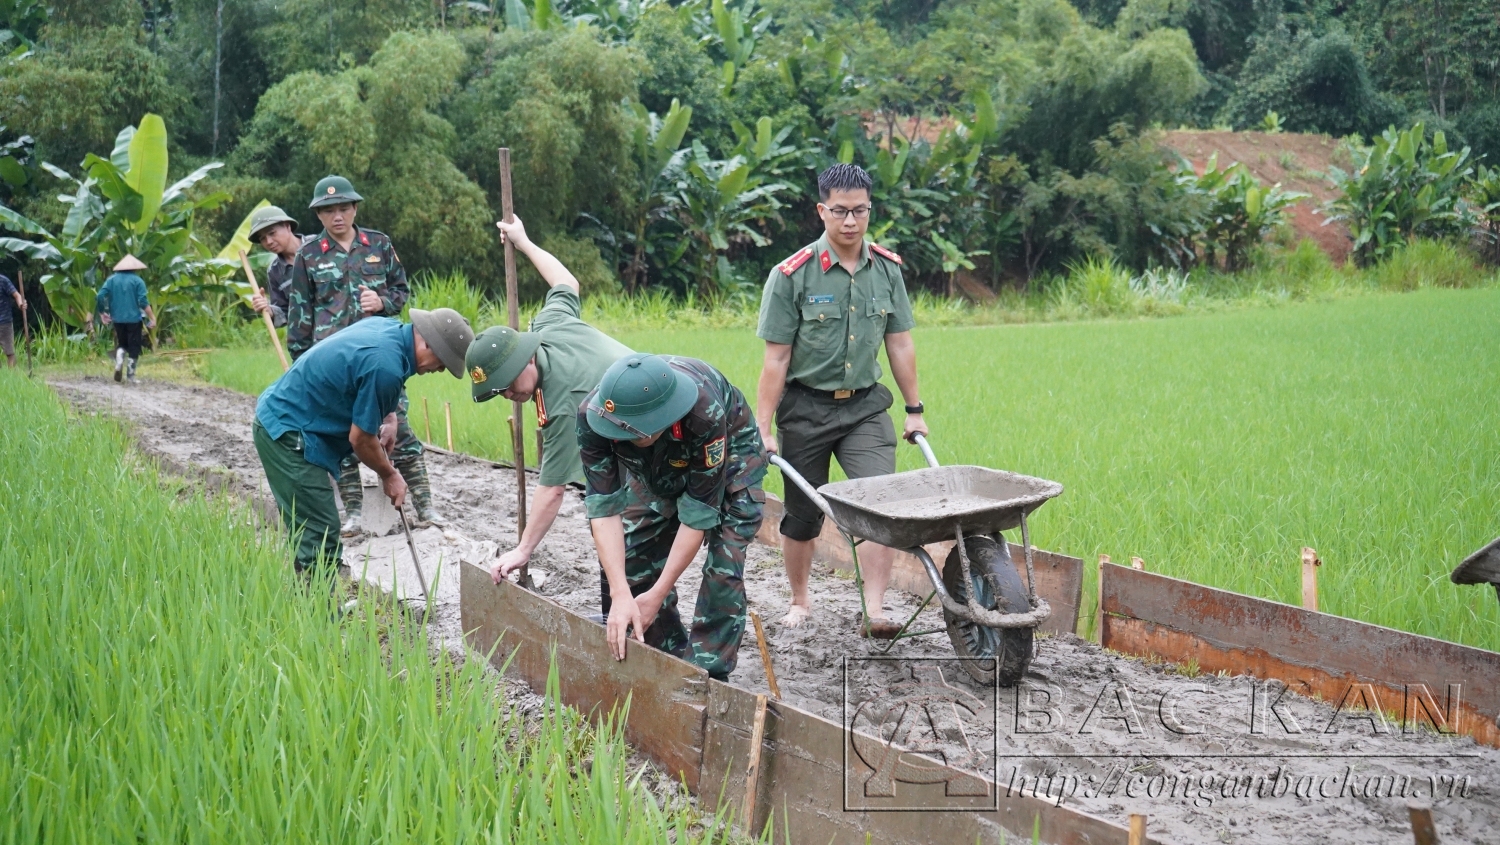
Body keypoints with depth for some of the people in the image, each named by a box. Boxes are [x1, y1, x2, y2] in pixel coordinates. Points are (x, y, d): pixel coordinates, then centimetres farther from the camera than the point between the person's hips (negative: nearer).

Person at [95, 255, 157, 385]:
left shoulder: (111, 280, 5)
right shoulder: (137, 281, -5)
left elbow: (100, 297, -2)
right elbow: (143, 302, -14)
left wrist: (102, 313, 11)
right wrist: (152, 317, -9)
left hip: (118, 319, 3)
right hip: (134, 319, -3)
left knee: (121, 344, 21)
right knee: (134, 348, 5)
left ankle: (119, 363, -6)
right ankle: (131, 375, 4)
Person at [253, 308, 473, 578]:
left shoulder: (387, 326, 2)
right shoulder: (386, 366, -26)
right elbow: (360, 438, -16)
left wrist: (387, 418, 11)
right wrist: (389, 476, 1)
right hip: (287, 432, -10)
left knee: (307, 534, 15)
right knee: (320, 537, -10)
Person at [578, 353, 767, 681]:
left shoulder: (706, 413, -44)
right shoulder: (591, 415, -35)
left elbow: (698, 513, -34)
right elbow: (604, 507, -32)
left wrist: (657, 595, -30)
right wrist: (621, 596, -40)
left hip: (728, 455, -4)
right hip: (654, 467, 4)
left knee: (724, 566, -19)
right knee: (629, 555, -4)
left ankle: (708, 674, -9)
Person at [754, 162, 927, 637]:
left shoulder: (888, 269, 1)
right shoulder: (792, 275, -11)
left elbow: (900, 343, 9)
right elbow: (776, 359, -9)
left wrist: (914, 410, 11)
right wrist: (763, 429, -11)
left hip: (864, 406, 2)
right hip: (806, 407, -2)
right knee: (803, 514, 9)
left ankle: (874, 612, -17)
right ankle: (799, 601, 31)